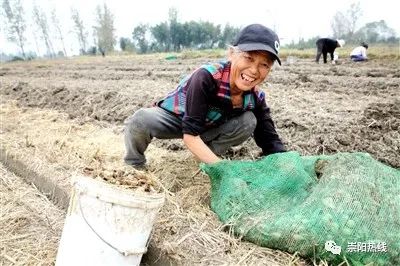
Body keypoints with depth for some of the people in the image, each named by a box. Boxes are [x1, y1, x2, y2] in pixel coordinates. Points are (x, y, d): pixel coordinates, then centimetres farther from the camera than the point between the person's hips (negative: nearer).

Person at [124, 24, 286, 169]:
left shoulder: (255, 97, -19)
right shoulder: (206, 77, -36)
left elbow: (270, 140, -14)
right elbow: (190, 134, -37)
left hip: (206, 127, 5)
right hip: (173, 117, -4)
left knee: (248, 121, -18)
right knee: (140, 121, -34)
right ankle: (135, 165, -5)